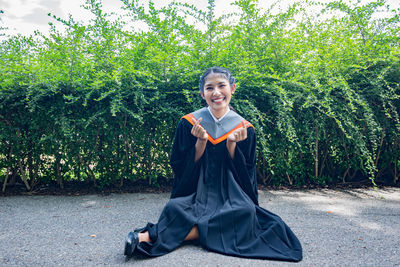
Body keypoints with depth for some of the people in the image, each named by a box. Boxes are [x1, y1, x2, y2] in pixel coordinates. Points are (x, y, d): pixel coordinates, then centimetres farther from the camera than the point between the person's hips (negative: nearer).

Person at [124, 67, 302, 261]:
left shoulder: (244, 129, 2)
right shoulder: (189, 123, 0)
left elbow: (245, 174, 2)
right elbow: (180, 167, -1)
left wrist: (231, 144, -14)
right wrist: (201, 142, -16)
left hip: (231, 195, 2)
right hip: (195, 194, -2)